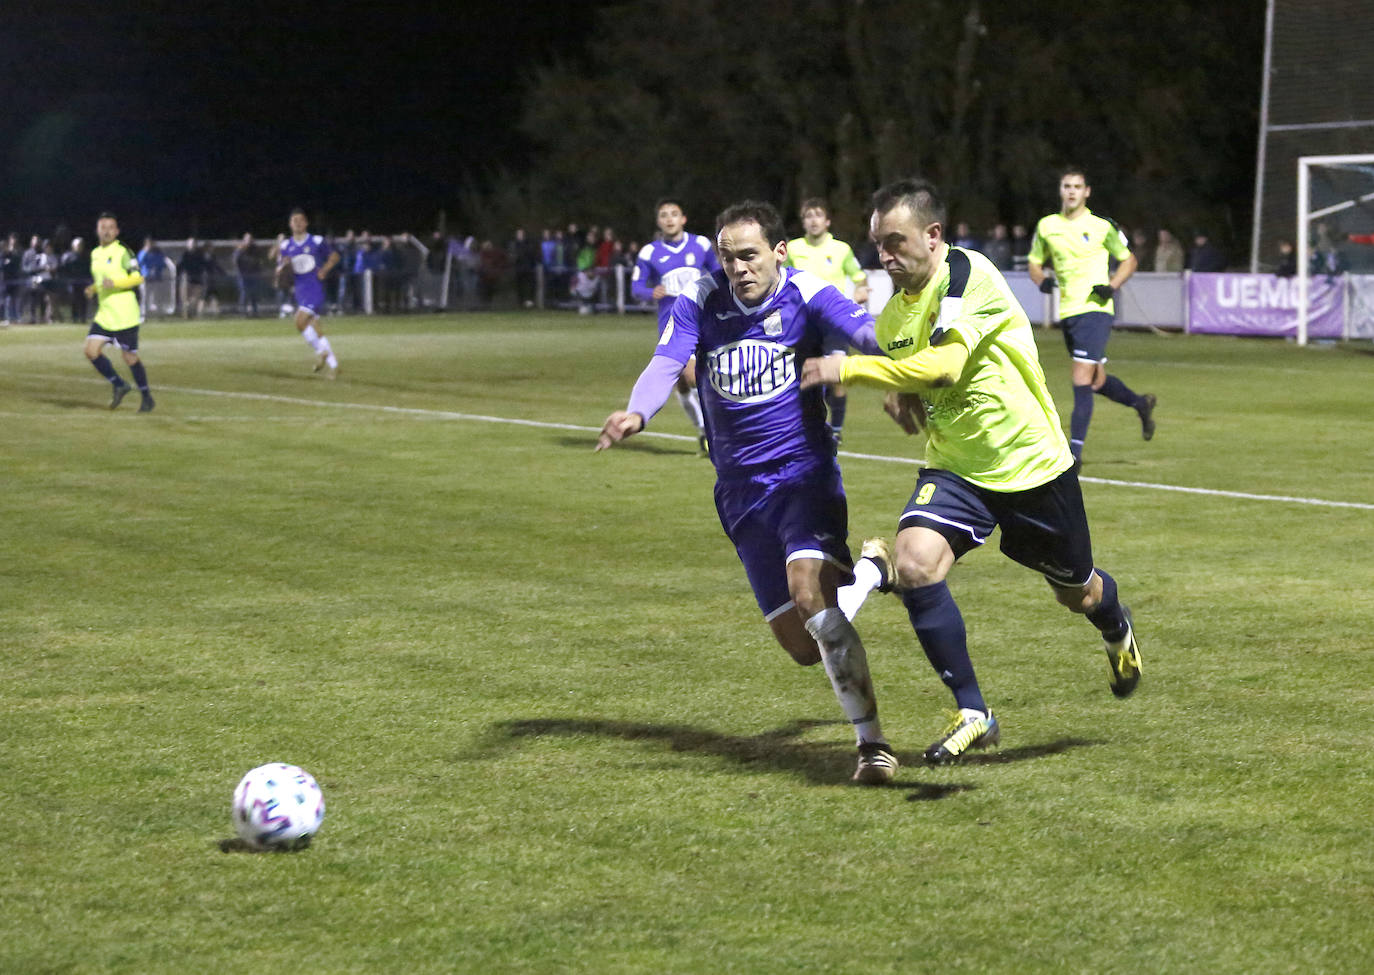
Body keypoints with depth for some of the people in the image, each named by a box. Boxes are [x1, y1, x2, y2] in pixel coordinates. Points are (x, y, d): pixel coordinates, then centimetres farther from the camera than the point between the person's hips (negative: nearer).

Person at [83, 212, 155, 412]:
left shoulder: (122, 252, -8)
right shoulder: (95, 254, 14)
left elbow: (138, 277, -11)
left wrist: (115, 283, -23)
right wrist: (92, 289, 7)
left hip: (125, 316, -7)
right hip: (104, 314, 7)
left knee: (130, 357, -2)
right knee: (91, 350, -7)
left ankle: (147, 398, 14)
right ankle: (119, 385, 10)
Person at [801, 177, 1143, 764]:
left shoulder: (967, 275, -22)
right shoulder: (892, 315, 1)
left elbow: (944, 367, -35)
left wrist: (849, 369, -34)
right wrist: (900, 403, -6)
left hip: (1032, 465, -5)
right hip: (955, 469, 5)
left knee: (1077, 593, 15)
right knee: (913, 565, -22)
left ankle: (1118, 634, 55)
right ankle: (973, 714, -11)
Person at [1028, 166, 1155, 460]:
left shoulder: (1101, 226, -3)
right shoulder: (1046, 226, 8)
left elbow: (1128, 259, 8)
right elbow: (1034, 262, 19)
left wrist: (1112, 287, -9)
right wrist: (1042, 280, -3)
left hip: (1094, 309, -5)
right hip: (1067, 312, 5)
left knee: (1082, 380, -15)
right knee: (1096, 381, 16)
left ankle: (1074, 451, -15)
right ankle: (1140, 403, 44)